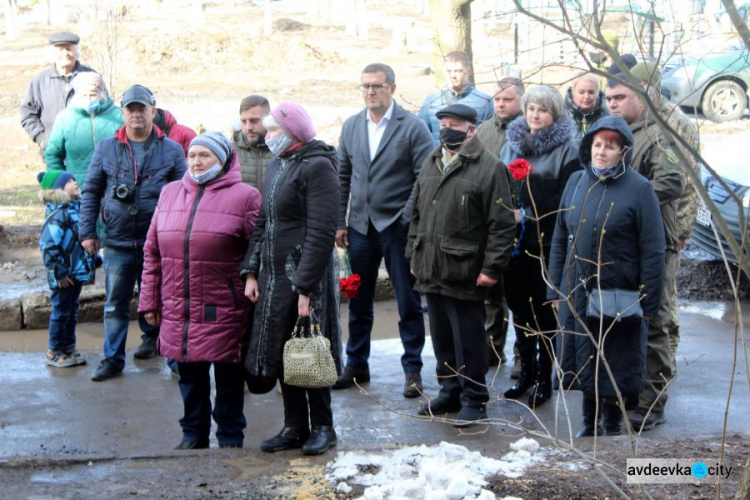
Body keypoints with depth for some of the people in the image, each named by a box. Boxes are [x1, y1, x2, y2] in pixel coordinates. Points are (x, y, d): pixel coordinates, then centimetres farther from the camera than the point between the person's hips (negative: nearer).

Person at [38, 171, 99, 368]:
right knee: (61, 312, 2)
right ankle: (54, 352, 14)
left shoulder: (76, 210, 8)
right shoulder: (58, 215, -20)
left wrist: (93, 260, 17)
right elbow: (47, 245, -25)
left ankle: (69, 348, 28)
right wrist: (59, 272, -21)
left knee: (72, 312, 16)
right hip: (64, 277, -8)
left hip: (77, 273, 8)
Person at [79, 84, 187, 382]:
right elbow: (91, 192, 7)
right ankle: (112, 359, 12)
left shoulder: (171, 150, 2)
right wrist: (87, 231, 1)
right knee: (115, 304, 4)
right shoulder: (106, 149, 5)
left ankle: (152, 337, 37)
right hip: (117, 243, 1)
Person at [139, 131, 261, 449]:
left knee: (228, 376, 7)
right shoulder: (170, 193, 12)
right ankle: (193, 433, 30)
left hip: (224, 310, -4)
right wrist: (150, 301, 10)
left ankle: (230, 437, 23)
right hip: (178, 309, 4)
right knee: (189, 375, 14)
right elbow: (152, 252, 13)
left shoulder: (244, 197, -3)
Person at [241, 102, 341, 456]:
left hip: (305, 275, -8)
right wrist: (252, 271, 8)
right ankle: (295, 427, 24)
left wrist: (306, 288, -22)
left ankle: (322, 426, 18)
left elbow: (321, 233, -20)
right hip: (274, 275, 8)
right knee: (280, 352, 11)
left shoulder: (317, 167, -14)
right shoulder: (277, 164, 14)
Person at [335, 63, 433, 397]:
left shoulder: (413, 127, -6)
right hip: (360, 226, 4)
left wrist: (409, 219, -13)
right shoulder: (351, 126, 8)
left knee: (408, 303, 4)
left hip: (398, 228, -4)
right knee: (358, 301, 12)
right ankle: (356, 365, 25)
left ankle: (412, 368, 16)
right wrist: (340, 222, 7)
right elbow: (343, 178, 11)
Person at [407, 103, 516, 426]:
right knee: (442, 337, 16)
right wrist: (414, 254, 18)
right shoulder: (431, 164, 14)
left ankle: (474, 400, 14)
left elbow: (502, 224, -13)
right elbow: (417, 214, 21)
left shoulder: (489, 167, -10)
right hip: (431, 271, 7)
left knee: (468, 340, 1)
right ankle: (450, 391, 30)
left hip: (464, 274, -7)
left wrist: (492, 267, -16)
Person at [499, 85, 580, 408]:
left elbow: (567, 198, -13)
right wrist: (508, 210, 1)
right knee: (519, 306, 12)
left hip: (547, 242, -5)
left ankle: (544, 379, 13)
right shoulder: (512, 144, 13)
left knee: (544, 310, 1)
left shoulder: (567, 148, -6)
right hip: (515, 240, 6)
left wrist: (529, 214, -16)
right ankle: (526, 372, 26)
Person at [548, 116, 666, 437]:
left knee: (615, 366, 8)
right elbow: (560, 239, 10)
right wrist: (555, 289, 8)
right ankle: (590, 425, 30)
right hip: (577, 293, 4)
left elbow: (652, 251, -9)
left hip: (620, 297, -4)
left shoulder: (639, 189, -9)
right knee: (583, 363, 13)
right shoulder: (577, 182, 5)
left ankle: (614, 428, 27)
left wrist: (648, 302, -11)